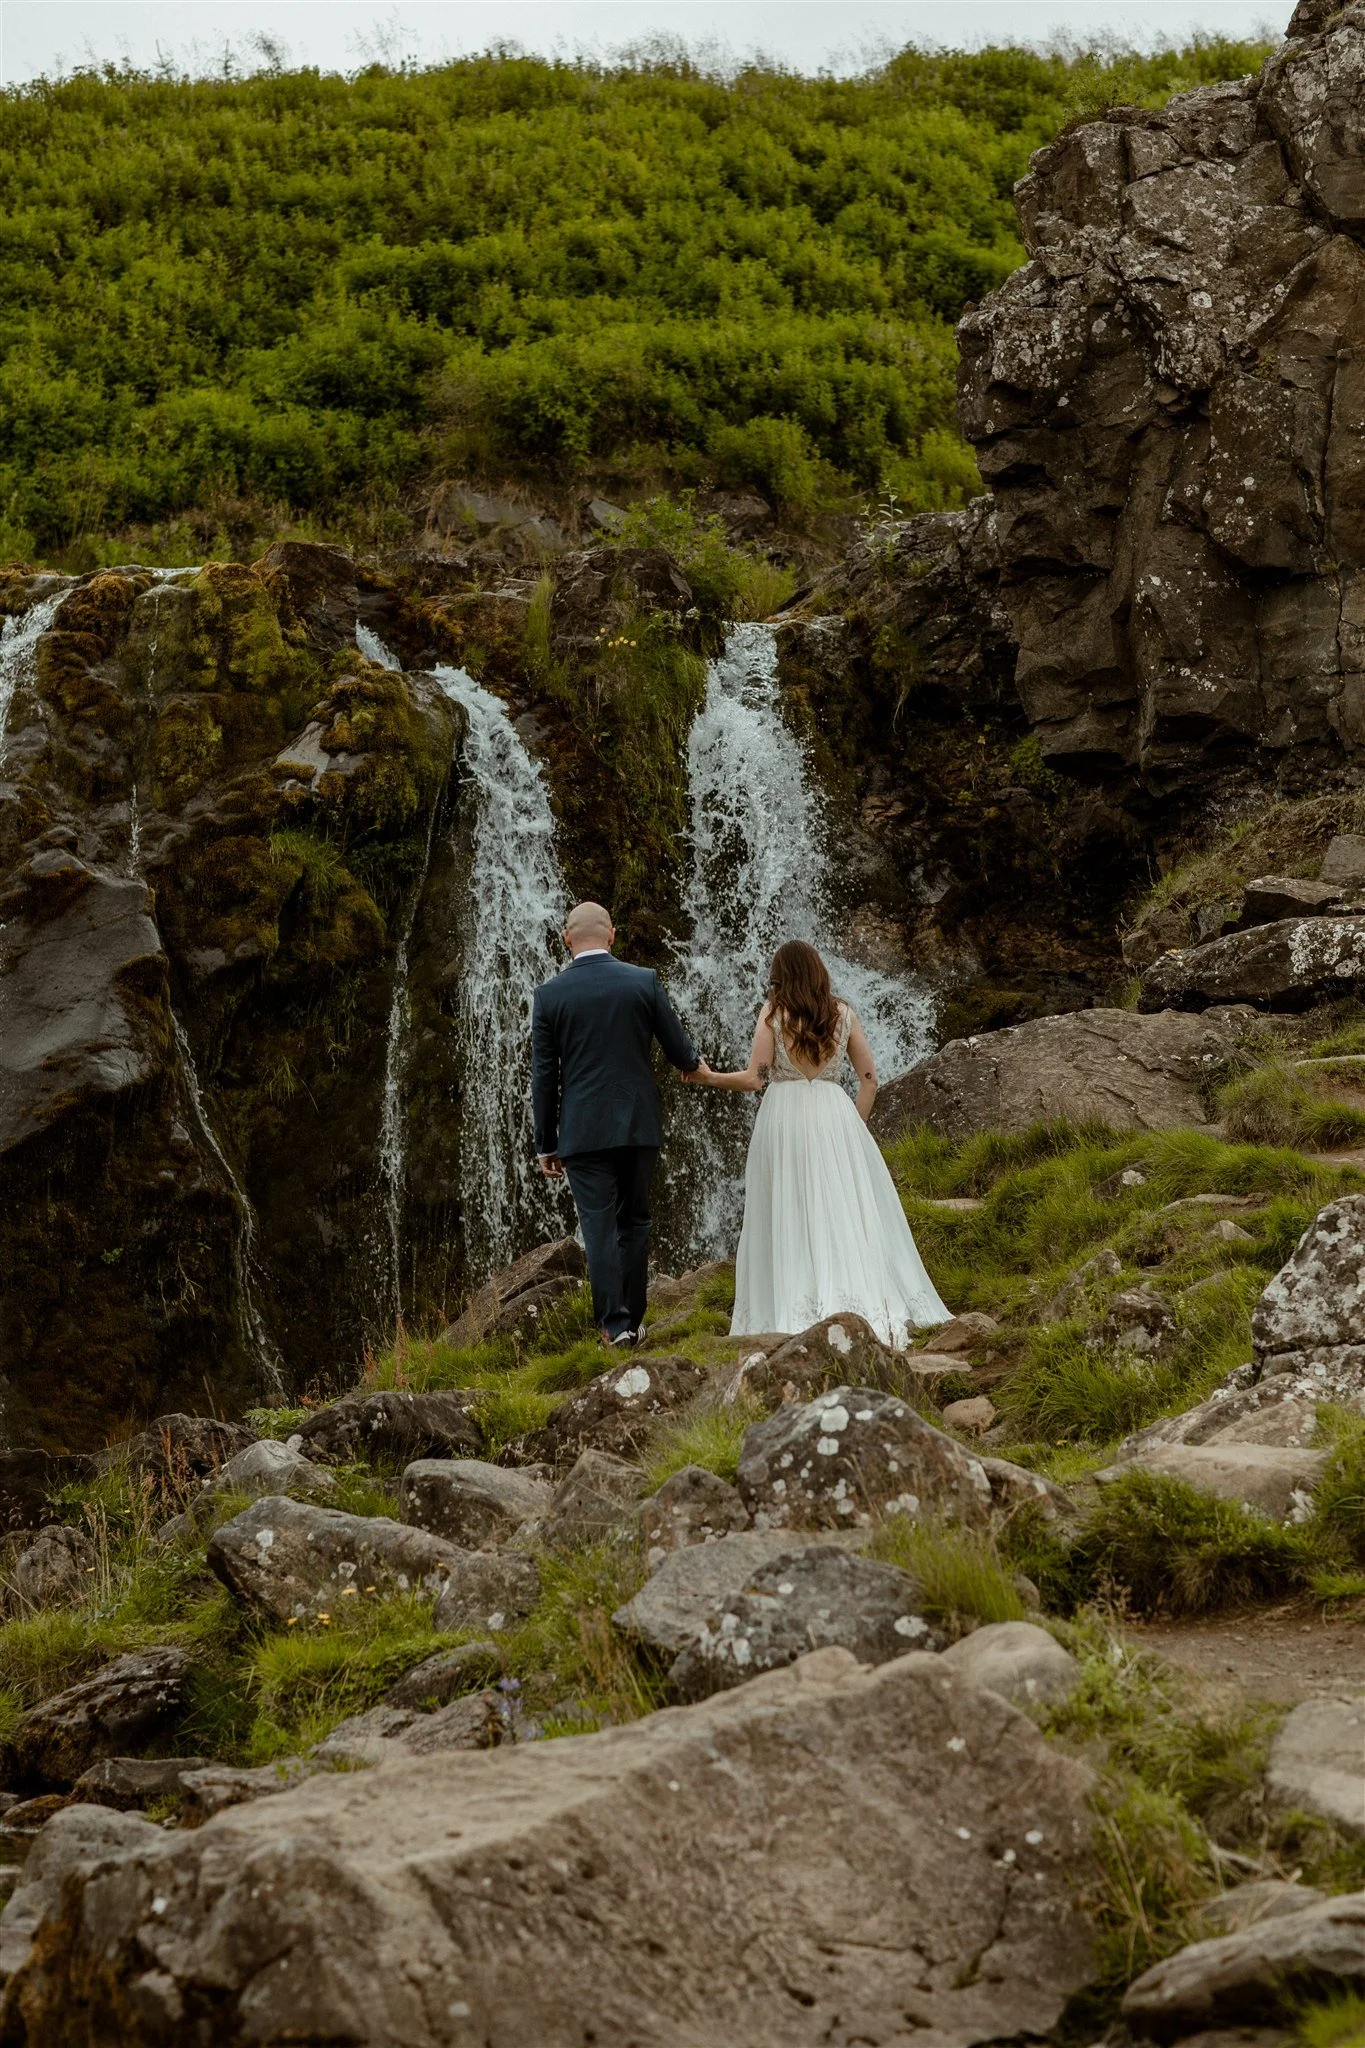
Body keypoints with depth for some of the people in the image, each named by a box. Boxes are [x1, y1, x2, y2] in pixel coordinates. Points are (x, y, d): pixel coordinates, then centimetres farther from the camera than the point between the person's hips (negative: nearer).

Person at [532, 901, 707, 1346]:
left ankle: (616, 1324, -6)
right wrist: (696, 1067, 28)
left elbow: (544, 1076, 0)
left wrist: (546, 1145, 7)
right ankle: (632, 1319, 16)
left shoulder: (549, 995, -2)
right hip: (639, 1125, 2)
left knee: (599, 1227, 0)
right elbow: (678, 1049, 3)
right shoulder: (644, 982, -1)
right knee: (634, 1222, 13)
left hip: (584, 1130, -2)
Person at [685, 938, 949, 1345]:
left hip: (785, 1116, -2)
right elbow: (869, 1079, 8)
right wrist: (855, 1126, 17)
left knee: (790, 1216, 2)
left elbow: (755, 1078, -4)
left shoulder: (773, 1012, 0)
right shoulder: (842, 1013, 9)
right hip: (834, 1113, 2)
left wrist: (709, 1077, 11)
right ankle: (872, 1307, -4)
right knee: (845, 1212, 3)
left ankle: (796, 1315, -2)